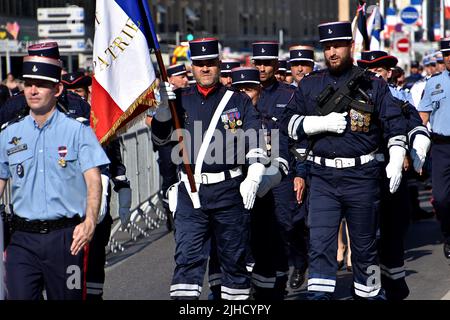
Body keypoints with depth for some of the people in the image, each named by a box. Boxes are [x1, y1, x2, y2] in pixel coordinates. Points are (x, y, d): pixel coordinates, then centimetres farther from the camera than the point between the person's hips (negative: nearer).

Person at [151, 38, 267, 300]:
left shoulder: (239, 101, 6)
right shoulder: (181, 100, 11)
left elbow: (257, 145, 1)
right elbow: (160, 137, 8)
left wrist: (252, 180, -14)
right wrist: (164, 106, -10)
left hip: (228, 190, -1)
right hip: (190, 192, 1)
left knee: (234, 257, 7)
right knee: (187, 256, -6)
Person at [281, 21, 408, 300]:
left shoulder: (373, 85, 2)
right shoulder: (310, 85, 8)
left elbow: (395, 125, 2)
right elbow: (289, 123, 6)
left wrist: (396, 162, -11)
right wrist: (323, 122, -10)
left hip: (362, 175, -1)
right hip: (323, 177, 1)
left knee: (364, 245, 10)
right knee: (320, 245, -7)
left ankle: (370, 293, 27)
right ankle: (318, 296, -8)